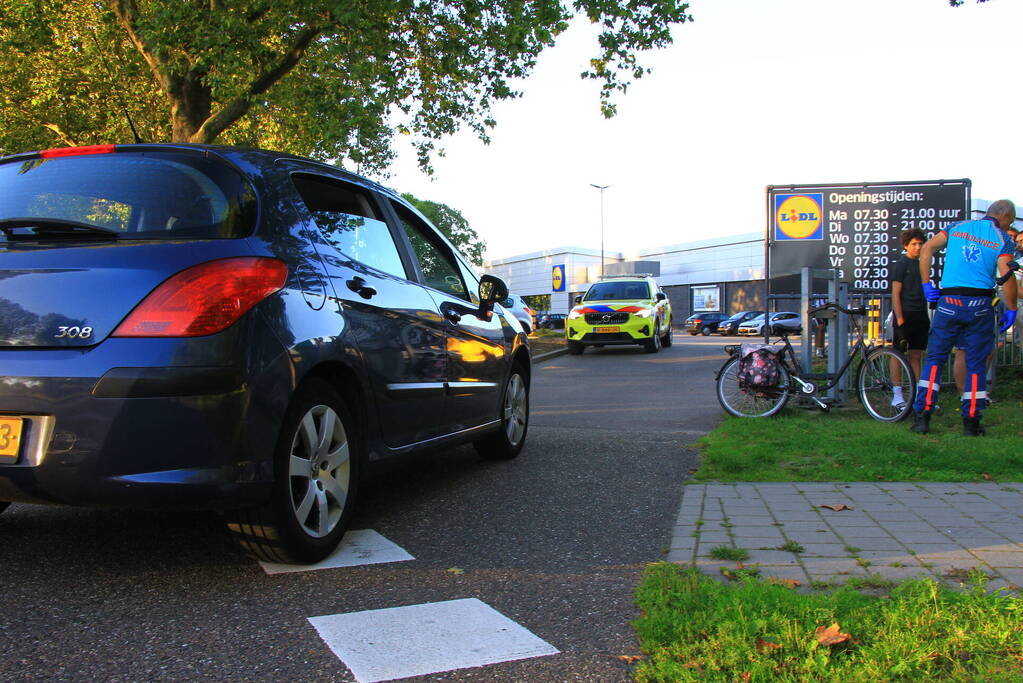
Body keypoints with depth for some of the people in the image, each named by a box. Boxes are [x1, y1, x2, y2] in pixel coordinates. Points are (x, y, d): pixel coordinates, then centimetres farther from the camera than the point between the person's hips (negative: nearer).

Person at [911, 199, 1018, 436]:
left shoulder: (957, 227, 11)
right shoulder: (1003, 239, 3)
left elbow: (926, 249, -1)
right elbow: (1007, 279, -7)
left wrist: (926, 284, 4)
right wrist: (1011, 310, 3)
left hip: (949, 302, 2)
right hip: (980, 305, -1)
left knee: (934, 358, 8)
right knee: (976, 365, 8)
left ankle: (921, 416, -1)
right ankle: (971, 422, 10)